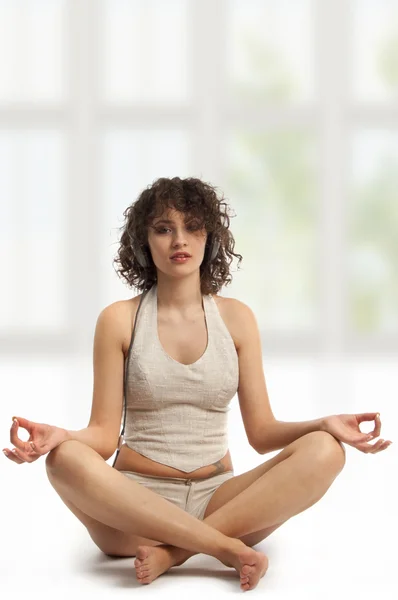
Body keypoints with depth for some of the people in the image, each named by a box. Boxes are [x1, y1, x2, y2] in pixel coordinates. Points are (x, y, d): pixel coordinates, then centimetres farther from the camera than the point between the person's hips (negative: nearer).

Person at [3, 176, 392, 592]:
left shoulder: (236, 317, 7)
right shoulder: (119, 319, 2)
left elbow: (262, 432, 7)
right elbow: (104, 434, -1)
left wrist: (323, 425, -12)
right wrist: (59, 436, -23)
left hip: (217, 499, 2)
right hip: (136, 503, -2)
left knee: (323, 452, -23)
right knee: (66, 459, -33)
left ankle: (173, 550, -26)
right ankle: (227, 548, -28)